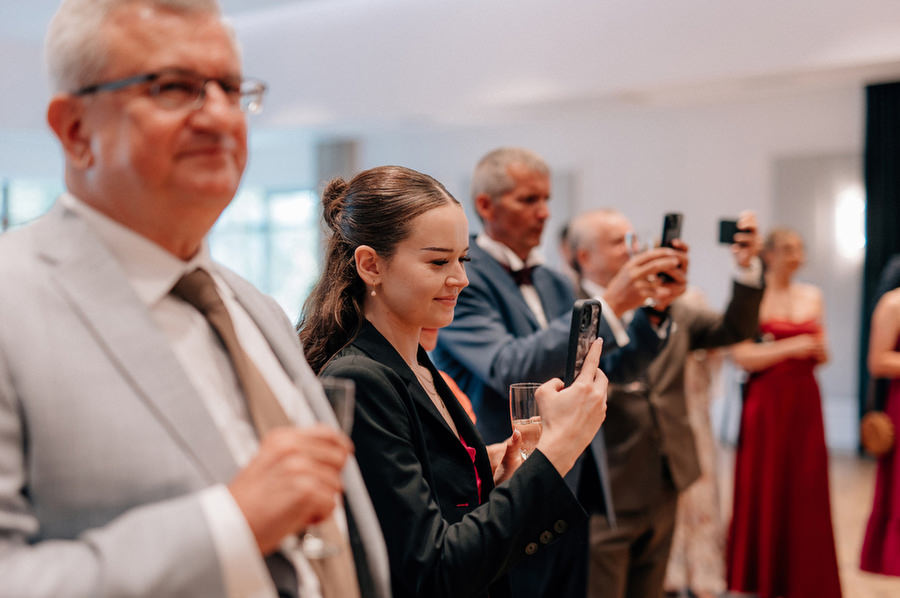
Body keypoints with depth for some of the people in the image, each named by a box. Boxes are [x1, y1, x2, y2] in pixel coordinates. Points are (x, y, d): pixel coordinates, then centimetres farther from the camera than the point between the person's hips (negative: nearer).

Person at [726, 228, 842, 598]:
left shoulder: (812, 296, 11)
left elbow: (821, 353, 17)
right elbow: (741, 356, -10)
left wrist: (820, 352, -5)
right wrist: (790, 347, -16)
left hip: (804, 401, 4)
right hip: (765, 403, -4)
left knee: (806, 490, 3)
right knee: (762, 489, 1)